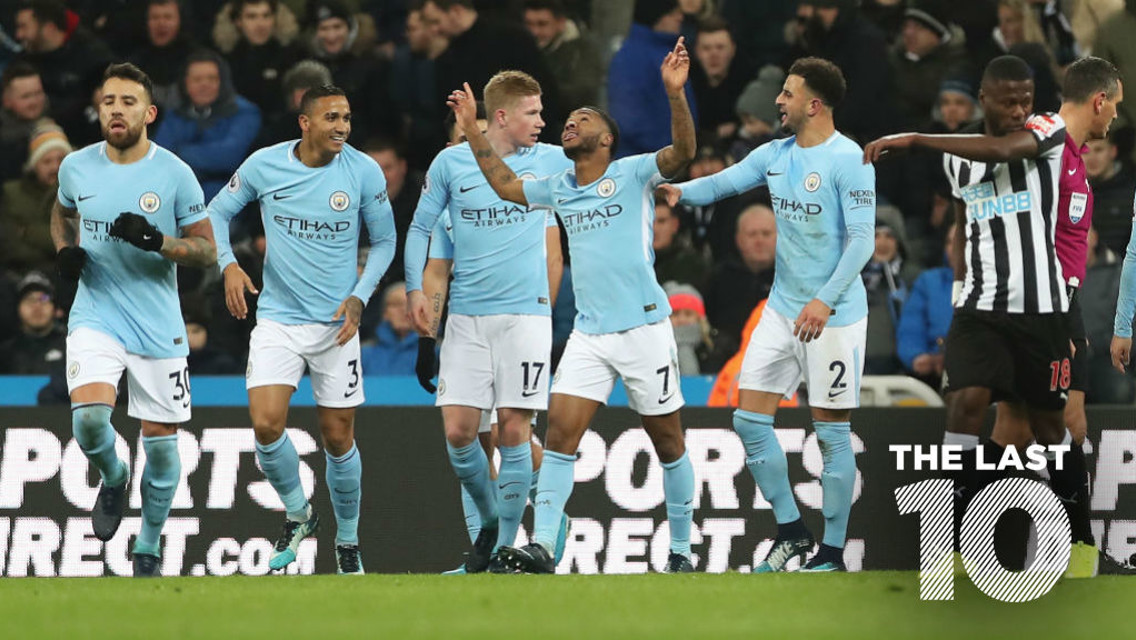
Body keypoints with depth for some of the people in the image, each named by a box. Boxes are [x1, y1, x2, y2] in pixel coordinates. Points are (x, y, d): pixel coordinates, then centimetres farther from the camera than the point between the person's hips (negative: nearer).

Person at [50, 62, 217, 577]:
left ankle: (149, 548, 25)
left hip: (159, 326, -1)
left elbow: (206, 250, -3)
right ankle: (112, 477, 11)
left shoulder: (174, 174, -7)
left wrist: (156, 240, -21)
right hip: (96, 317, 1)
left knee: (161, 441, 3)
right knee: (89, 416, -23)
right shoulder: (76, 167, 1)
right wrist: (65, 250, 2)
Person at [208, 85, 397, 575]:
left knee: (338, 439, 4)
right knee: (266, 424, -16)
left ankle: (347, 540, 25)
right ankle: (297, 514, 11)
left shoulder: (364, 172, -7)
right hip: (278, 318, 0)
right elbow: (217, 212, 8)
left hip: (337, 323, 0)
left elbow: (384, 241, 6)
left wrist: (360, 297, -7)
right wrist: (228, 264, -8)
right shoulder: (264, 165, -7)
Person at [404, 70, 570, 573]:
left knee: (513, 431, -6)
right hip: (466, 317, 1)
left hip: (526, 313, -1)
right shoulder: (450, 163, 3)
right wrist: (415, 290, -1)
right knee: (458, 432, -5)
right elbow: (420, 227, 10)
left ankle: (506, 547, 3)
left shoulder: (550, 161, 5)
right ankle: (489, 520, 20)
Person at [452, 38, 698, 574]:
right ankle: (542, 546, -12)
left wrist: (675, 93, -32)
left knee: (667, 441, 3)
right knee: (560, 431, -8)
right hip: (588, 334, 5)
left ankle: (680, 550, 14)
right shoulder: (559, 188, 14)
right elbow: (506, 185, 24)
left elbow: (682, 152, -18)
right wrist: (472, 129, 19)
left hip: (644, 328, -5)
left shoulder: (632, 175, -3)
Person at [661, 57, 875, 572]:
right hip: (782, 310, 7)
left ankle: (833, 553, 7)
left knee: (832, 433, -1)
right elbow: (724, 182, 7)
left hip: (834, 316, -7)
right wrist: (679, 190, -15)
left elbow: (862, 240, -19)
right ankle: (791, 530, 17)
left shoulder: (847, 159, -15)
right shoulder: (775, 156, 8)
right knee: (749, 419, 4)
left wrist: (825, 301, -27)